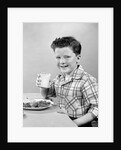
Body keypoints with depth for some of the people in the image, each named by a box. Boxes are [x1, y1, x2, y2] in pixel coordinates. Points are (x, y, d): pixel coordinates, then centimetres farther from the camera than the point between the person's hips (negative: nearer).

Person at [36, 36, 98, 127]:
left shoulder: (87, 80, -18)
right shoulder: (59, 78, 4)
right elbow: (47, 94, 20)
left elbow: (96, 108, -18)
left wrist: (74, 123, -22)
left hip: (79, 124, -5)